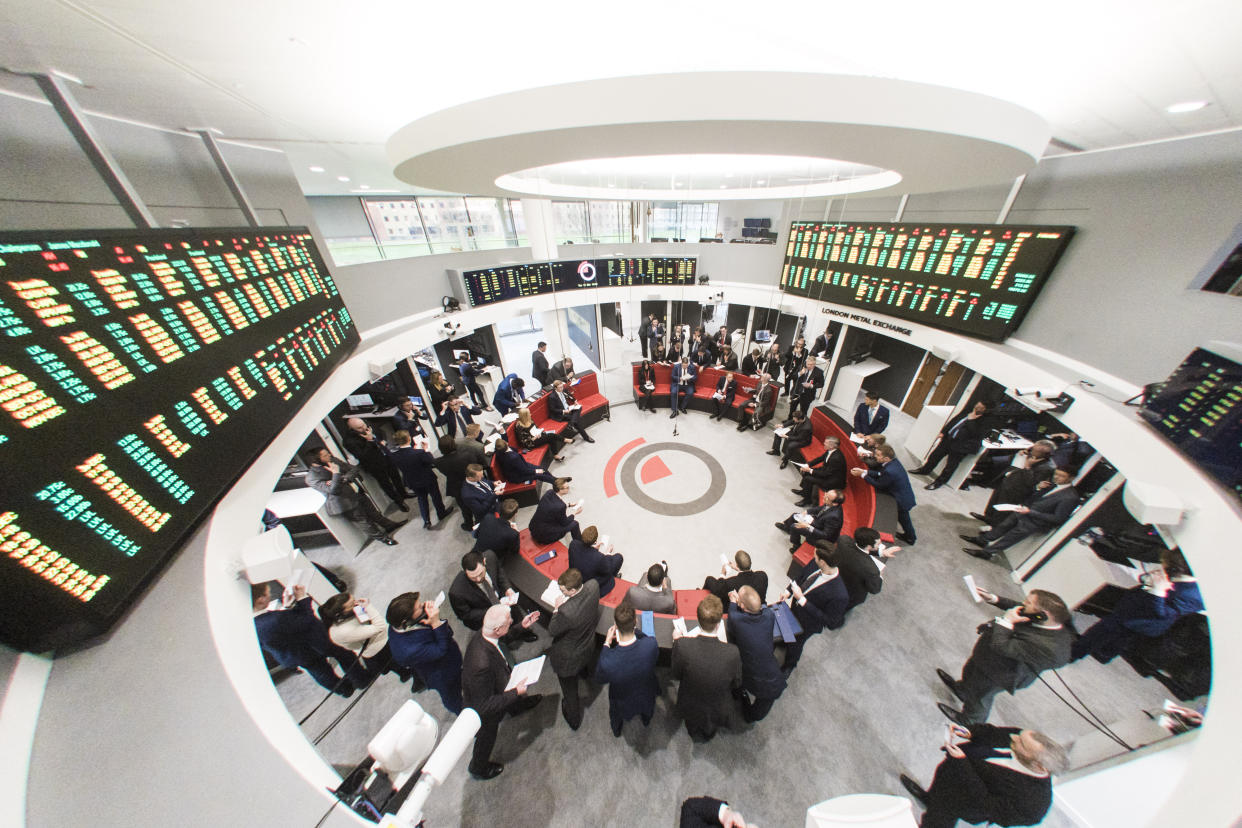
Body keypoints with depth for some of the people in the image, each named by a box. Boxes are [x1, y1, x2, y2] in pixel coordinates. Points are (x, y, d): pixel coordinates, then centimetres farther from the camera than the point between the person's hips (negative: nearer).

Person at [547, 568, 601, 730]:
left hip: (569, 658, -6)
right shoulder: (593, 586, -30)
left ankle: (573, 720, 51)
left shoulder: (567, 611, -46)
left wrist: (557, 609, -16)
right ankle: (583, 673, 75)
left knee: (570, 690, 26)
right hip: (588, 648, 6)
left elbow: (552, 631, -26)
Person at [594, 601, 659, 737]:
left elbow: (599, 680, -19)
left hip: (622, 704, -1)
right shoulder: (651, 644, -42)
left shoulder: (607, 661, -44)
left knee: (616, 715, 37)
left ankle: (616, 731, 66)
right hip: (647, 698, 1)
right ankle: (646, 721, 69)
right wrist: (634, 631, -13)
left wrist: (607, 644, -19)